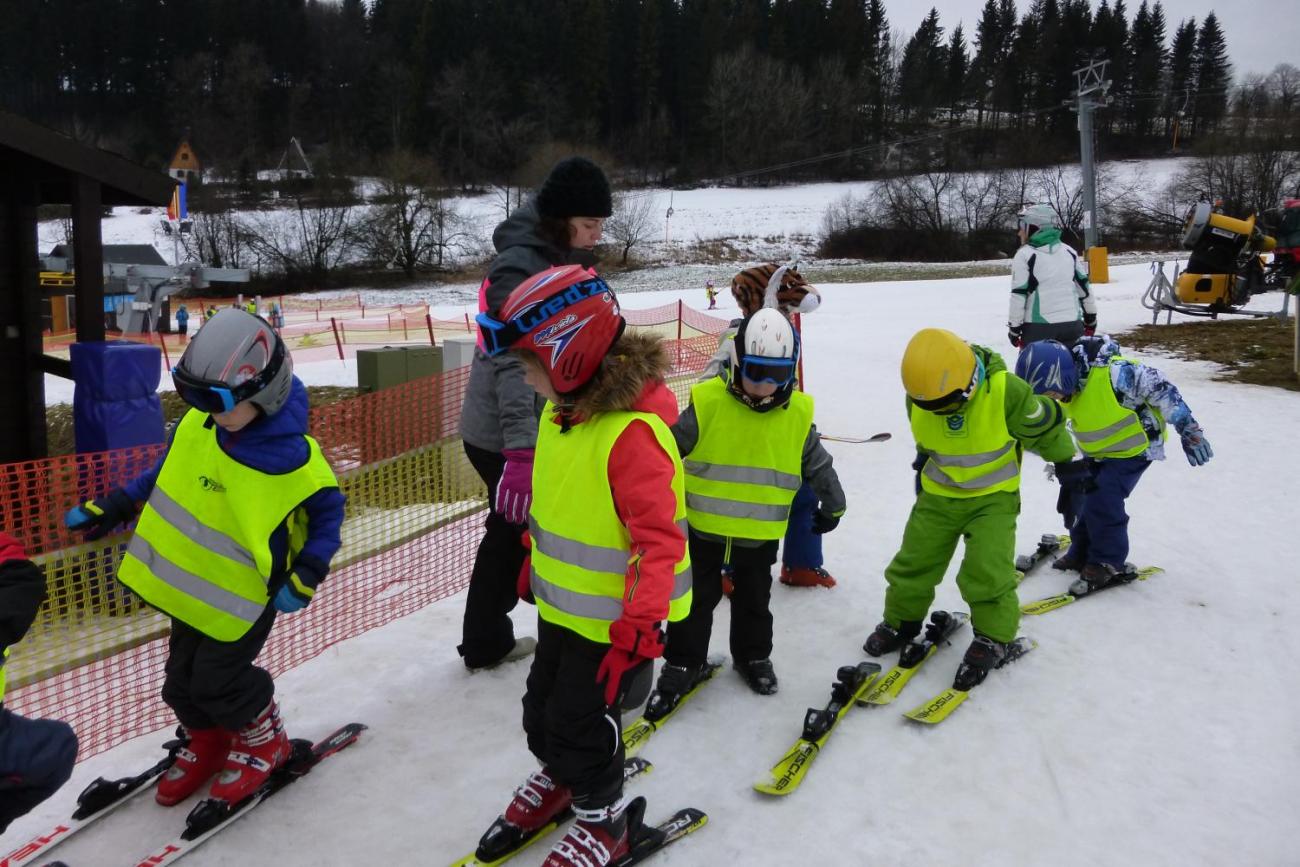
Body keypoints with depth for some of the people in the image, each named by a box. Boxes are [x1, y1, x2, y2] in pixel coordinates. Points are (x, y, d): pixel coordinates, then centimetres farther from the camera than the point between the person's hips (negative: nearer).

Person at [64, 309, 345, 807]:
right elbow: (167, 473, 10)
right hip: (189, 580, 6)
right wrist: (113, 508, 10)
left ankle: (263, 741, 24)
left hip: (246, 592, -6)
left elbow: (328, 512, -12)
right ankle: (207, 742, 42)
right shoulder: (196, 426, -10)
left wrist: (306, 576, -19)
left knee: (217, 680, -4)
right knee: (181, 677, 15)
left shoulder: (294, 459, -26)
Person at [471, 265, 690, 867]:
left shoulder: (633, 431, -30)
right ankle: (556, 776, 53)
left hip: (610, 618, -8)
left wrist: (640, 625, -31)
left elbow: (659, 537, -30)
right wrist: (534, 566, 23)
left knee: (580, 725, 9)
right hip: (560, 604, 8)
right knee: (541, 710, 24)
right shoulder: (561, 409, 0)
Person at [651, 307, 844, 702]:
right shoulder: (708, 404, -16)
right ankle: (682, 663, 27)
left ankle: (753, 655, 41)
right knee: (695, 600, 11)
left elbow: (818, 464, 9)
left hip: (761, 536, 2)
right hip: (703, 529, -2)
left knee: (754, 600, 20)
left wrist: (832, 505, 16)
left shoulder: (798, 414, -6)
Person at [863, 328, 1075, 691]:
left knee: (987, 570, -14)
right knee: (914, 561, 6)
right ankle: (901, 621, 29)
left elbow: (1046, 425, -8)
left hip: (993, 497, -4)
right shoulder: (918, 397, -13)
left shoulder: (1005, 391, -26)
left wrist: (1065, 463, 5)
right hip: (937, 495, 4)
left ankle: (993, 636, 7)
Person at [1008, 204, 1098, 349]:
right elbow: (1084, 287, 14)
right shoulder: (1069, 252, 11)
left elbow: (1019, 294, -9)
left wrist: (1014, 327, -2)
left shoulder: (1025, 255, -6)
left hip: (1038, 327, -5)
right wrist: (1091, 318, 23)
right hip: (1072, 324, 5)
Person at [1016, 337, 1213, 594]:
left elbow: (1161, 389, -26)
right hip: (1096, 453, 7)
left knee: (1102, 502, -17)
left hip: (1134, 449, -7)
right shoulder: (1068, 378, -12)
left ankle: (1108, 563, 2)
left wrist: (1189, 430, -21)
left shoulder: (1113, 373, -37)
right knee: (1075, 497, 3)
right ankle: (1082, 553, 24)